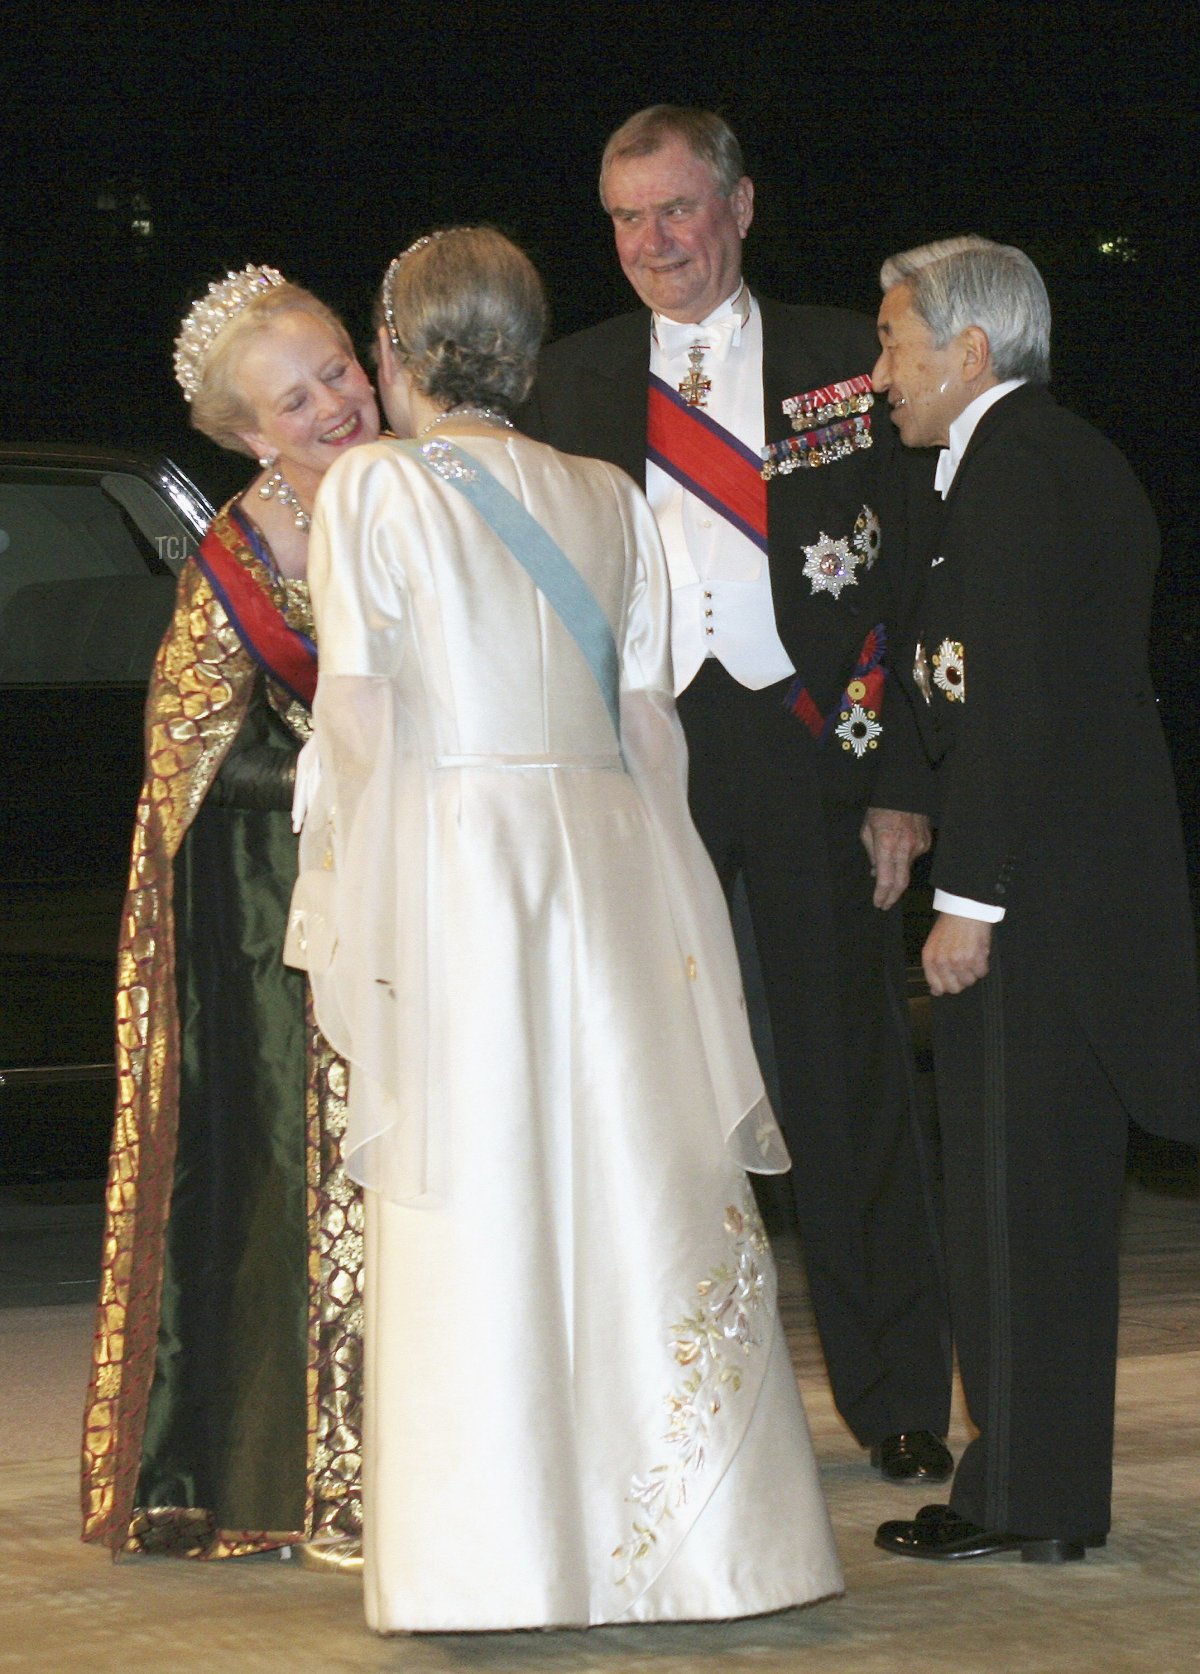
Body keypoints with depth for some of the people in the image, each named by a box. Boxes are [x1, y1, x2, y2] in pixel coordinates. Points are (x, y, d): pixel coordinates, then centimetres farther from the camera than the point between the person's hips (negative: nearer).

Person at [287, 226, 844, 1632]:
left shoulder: (372, 487, 0)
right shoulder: (609, 499, 12)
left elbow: (358, 720, -6)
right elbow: (649, 721, 11)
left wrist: (351, 925, 1)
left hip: (448, 859, -4)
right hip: (608, 857, 4)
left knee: (472, 1216, -2)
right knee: (645, 1199, 5)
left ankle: (491, 1556, -2)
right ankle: (688, 1534, 7)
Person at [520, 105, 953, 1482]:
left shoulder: (841, 363, 5)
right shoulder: (571, 382, 11)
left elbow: (906, 576, 2)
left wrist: (900, 776, -6)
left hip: (812, 747, -2)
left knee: (852, 1079, 3)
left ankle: (897, 1398, 12)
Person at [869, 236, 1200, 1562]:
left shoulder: (1012, 469, -14)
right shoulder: (1073, 458, 17)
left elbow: (1017, 697, -21)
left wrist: (968, 899, -20)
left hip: (1034, 889, -10)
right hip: (1093, 878, 10)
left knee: (1017, 1187, -4)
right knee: (1053, 1187, 14)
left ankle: (1025, 1497, 2)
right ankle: (1047, 1489, 21)